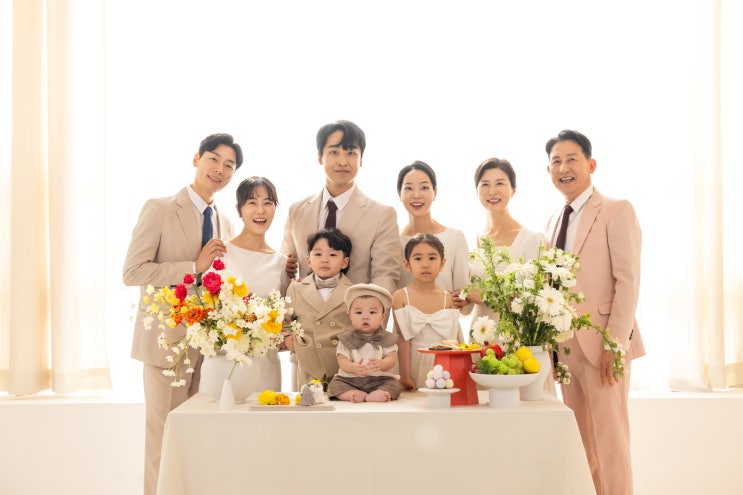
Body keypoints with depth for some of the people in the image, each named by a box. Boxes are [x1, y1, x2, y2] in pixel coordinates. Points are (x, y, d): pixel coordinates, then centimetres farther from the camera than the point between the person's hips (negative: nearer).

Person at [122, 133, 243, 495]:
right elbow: (132, 272, -13)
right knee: (165, 437, 0)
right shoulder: (159, 209, -5)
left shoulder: (224, 223, 13)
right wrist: (194, 267, -18)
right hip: (167, 340, -5)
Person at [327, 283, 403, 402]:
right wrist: (353, 368, -29)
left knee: (394, 385, -24)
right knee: (335, 385, -21)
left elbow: (392, 359, -6)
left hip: (379, 379, 0)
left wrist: (381, 364, -30)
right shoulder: (346, 339, 4)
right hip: (350, 379, 0)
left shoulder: (386, 339, 4)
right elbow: (342, 361, -6)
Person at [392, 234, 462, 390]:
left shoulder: (449, 298, 3)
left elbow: (454, 339, 4)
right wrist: (404, 376, -10)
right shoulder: (400, 297, -3)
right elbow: (403, 339, -7)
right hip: (416, 364, -2)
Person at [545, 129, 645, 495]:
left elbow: (628, 280, -11)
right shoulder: (554, 221, 17)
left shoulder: (617, 210, -4)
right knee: (578, 441, 10)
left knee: (610, 438, -3)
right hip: (565, 346, 7)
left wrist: (615, 344, -17)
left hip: (601, 344, -6)